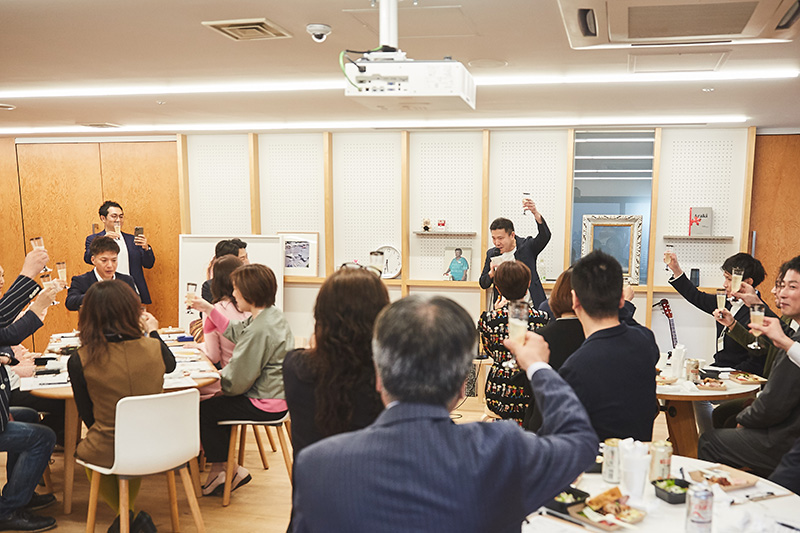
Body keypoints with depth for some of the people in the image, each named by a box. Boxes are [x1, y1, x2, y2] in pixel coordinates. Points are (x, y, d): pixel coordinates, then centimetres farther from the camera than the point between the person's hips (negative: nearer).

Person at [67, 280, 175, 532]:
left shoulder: (80, 361, -16)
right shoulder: (153, 349, -11)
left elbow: (87, 416, -2)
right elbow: (170, 365, 16)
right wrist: (153, 332, 31)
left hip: (108, 454, -2)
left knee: (82, 450, 32)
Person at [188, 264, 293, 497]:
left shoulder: (260, 330, -28)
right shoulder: (272, 314, 4)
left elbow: (237, 380, -23)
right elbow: (236, 332, 20)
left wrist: (212, 376, -4)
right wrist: (210, 310, 17)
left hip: (265, 404, -10)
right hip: (278, 396, 10)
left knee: (203, 410, 3)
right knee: (218, 403, 23)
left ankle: (229, 470, 17)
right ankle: (220, 469, 27)